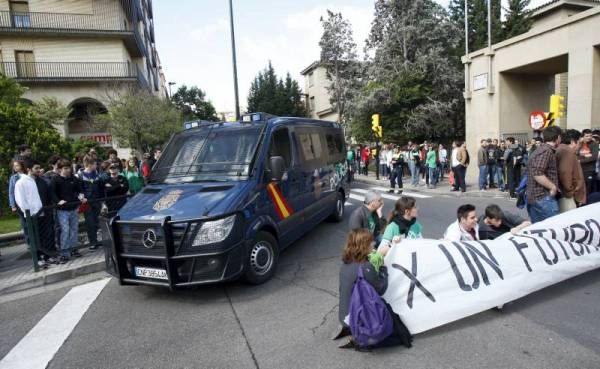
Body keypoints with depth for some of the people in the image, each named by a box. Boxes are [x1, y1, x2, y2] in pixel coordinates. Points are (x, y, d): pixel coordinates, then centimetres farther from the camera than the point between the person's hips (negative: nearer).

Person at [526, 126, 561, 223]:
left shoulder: (540, 149, 18)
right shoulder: (547, 151, -12)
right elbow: (537, 173, -24)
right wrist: (553, 187, -15)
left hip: (534, 197, 10)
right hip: (543, 198, -10)